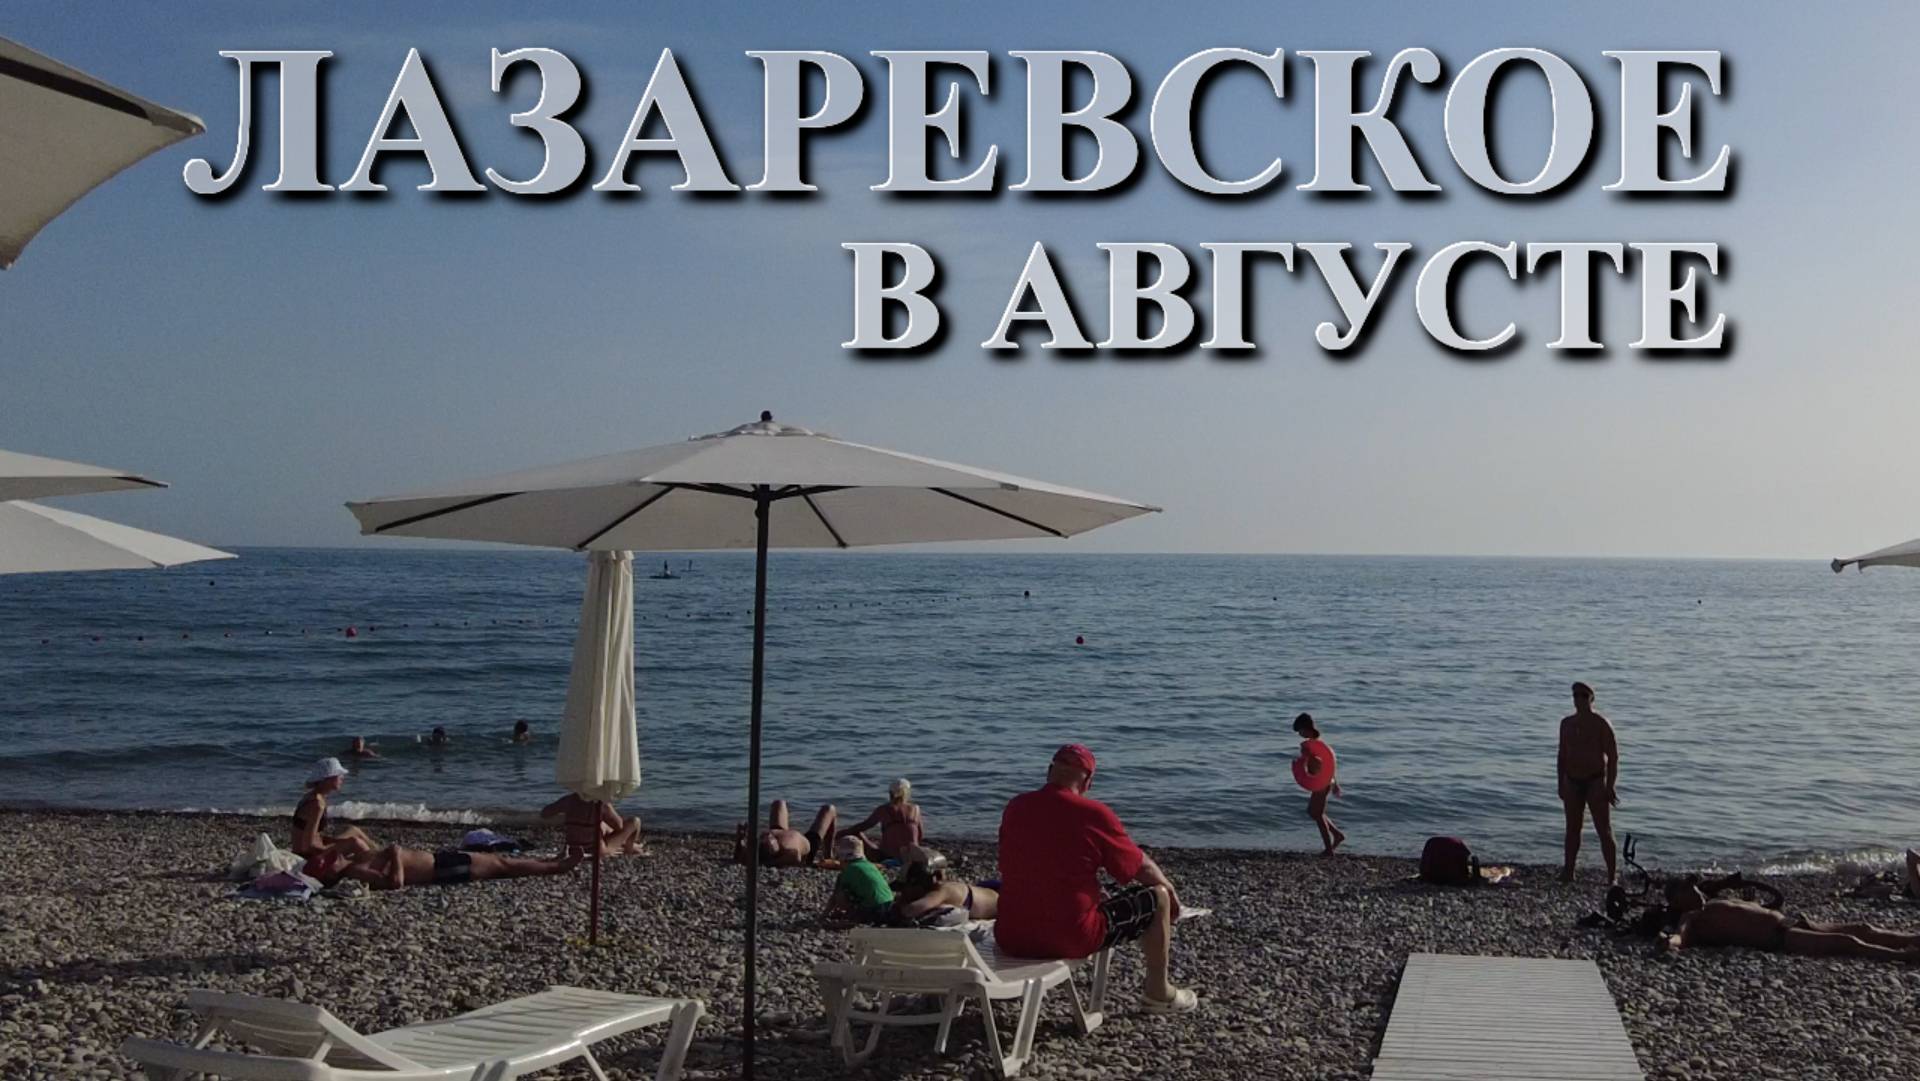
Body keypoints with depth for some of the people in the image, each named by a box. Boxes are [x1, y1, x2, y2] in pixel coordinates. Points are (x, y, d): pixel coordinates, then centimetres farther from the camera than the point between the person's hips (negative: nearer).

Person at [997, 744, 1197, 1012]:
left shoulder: (1015, 808, 2)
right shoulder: (1093, 814, -13)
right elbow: (1143, 869, 0)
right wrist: (1169, 888, 23)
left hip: (1011, 939, 6)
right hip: (1072, 940, -6)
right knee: (1158, 897, 13)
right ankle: (1159, 993, 25)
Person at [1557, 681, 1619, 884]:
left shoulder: (1601, 724, -8)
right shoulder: (1566, 723, 9)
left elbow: (1613, 756, -9)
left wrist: (1610, 787, -14)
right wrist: (1561, 784, 12)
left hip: (1595, 781, -5)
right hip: (1572, 783, 5)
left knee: (1604, 831, -3)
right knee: (1572, 829, 10)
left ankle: (1612, 876, -2)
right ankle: (1568, 873, 16)